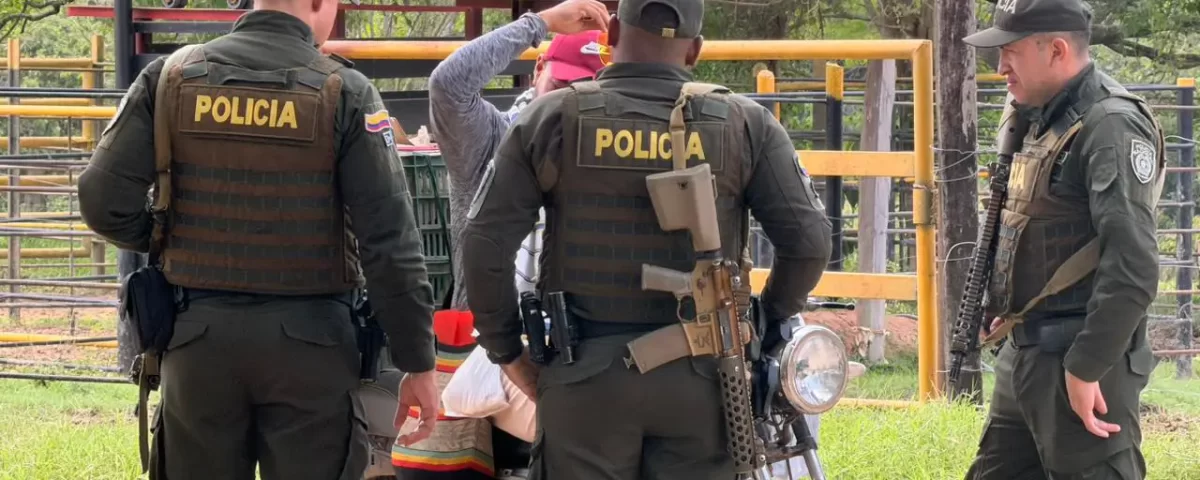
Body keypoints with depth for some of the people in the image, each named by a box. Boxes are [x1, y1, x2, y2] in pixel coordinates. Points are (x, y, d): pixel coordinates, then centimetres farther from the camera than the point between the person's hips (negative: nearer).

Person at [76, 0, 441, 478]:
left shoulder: (172, 77, 0)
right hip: (308, 339, -3)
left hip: (199, 332, 3)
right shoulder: (345, 93, -7)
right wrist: (418, 363, -4)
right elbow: (390, 242, -10)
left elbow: (104, 201, -4)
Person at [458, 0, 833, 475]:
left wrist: (507, 350, 9)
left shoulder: (551, 119, -1)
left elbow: (485, 244, -3)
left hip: (586, 373, 0)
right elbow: (807, 240, -2)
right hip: (697, 377, 0)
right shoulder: (744, 125, 0)